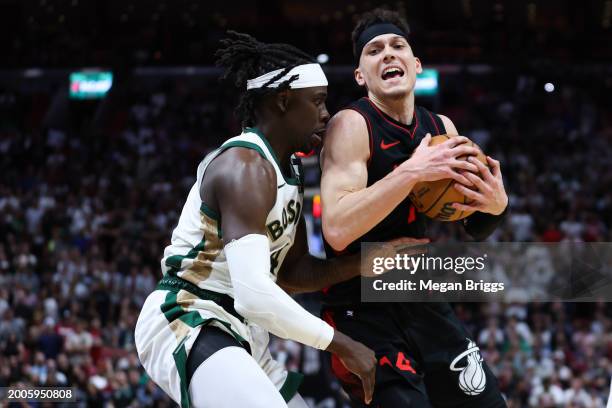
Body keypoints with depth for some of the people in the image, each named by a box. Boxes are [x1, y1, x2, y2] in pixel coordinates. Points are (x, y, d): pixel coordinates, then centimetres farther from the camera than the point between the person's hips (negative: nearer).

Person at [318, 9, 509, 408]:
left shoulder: (441, 128, 6)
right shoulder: (351, 125, -13)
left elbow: (474, 229, 15)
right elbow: (337, 230, -27)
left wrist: (495, 205, -8)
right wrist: (411, 172, -31)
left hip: (423, 301, 7)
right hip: (362, 310, -7)